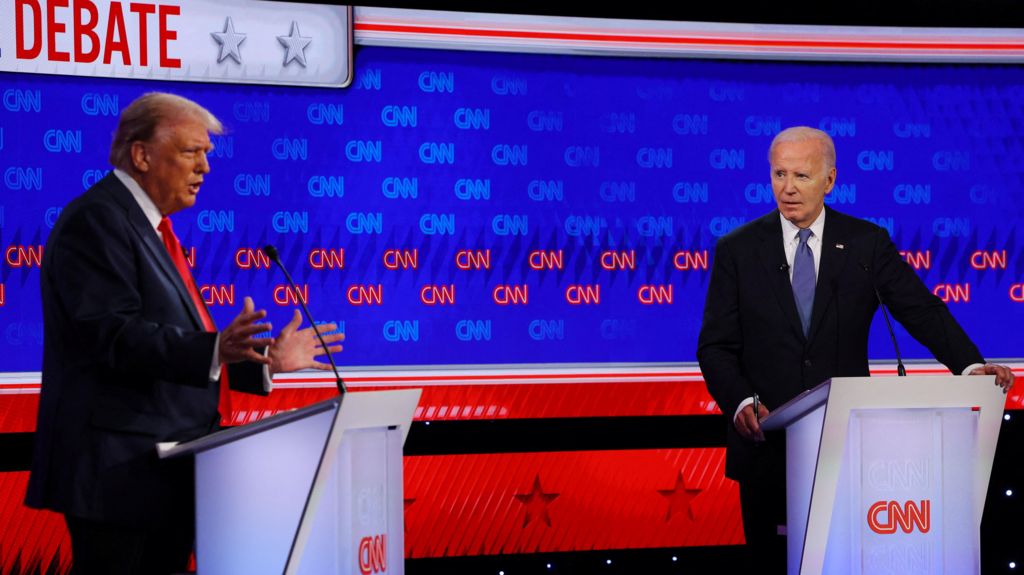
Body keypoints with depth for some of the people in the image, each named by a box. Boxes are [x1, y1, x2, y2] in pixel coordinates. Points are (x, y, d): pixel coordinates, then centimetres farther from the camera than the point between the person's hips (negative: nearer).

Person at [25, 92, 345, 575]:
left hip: (163, 472, 10)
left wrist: (266, 360, 17)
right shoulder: (97, 220, -12)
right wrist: (214, 350, -36)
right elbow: (111, 335, -24)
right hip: (121, 472, -10)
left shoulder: (150, 226, 20)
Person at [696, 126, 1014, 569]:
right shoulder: (738, 250, 3)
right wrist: (741, 401, -19)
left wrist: (971, 365, -20)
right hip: (767, 445, 0)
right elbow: (716, 345, 0)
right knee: (771, 562, 6)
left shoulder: (866, 243, 4)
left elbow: (922, 311, -3)